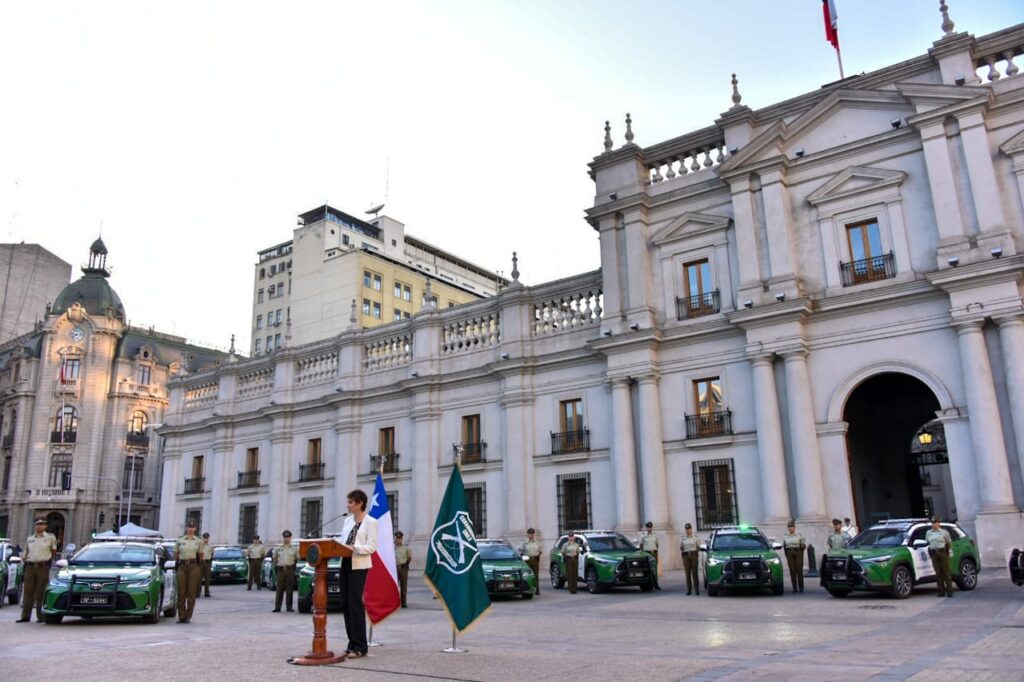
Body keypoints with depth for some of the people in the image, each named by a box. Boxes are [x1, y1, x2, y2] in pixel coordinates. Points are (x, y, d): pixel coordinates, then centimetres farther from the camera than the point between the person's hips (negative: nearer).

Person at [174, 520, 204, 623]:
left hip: (194, 567, 0)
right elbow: (175, 554, 16)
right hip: (182, 566, 0)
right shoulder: (180, 540, 6)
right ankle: (181, 616, 9)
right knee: (181, 592, 1)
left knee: (191, 592, -1)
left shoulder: (198, 541, 7)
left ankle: (188, 616, 6)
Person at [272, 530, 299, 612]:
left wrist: (294, 567, 2)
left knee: (290, 589, 0)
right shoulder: (278, 548, 12)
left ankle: (289, 606, 6)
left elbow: (297, 559, 13)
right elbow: (274, 558, 16)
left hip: (290, 569, 0)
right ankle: (277, 607, 1)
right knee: (279, 589, -2)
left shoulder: (294, 549, 10)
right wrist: (275, 567, 5)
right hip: (280, 569, 0)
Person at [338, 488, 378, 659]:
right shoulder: (348, 520, 15)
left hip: (359, 566, -7)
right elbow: (344, 540, 17)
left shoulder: (370, 522, -5)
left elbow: (372, 546, -11)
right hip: (346, 563, 7)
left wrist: (354, 548, -23)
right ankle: (352, 643, 18)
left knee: (355, 604, -7)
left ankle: (359, 646, -1)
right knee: (346, 604, 8)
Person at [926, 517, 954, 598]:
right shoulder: (928, 533, 16)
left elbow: (949, 542, 8)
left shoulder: (944, 532, 6)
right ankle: (941, 591, 5)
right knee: (938, 573, 2)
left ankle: (949, 590, -1)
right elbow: (927, 542, 21)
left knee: (946, 572, -5)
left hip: (943, 553, -3)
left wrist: (950, 551, 0)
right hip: (934, 554, 3)